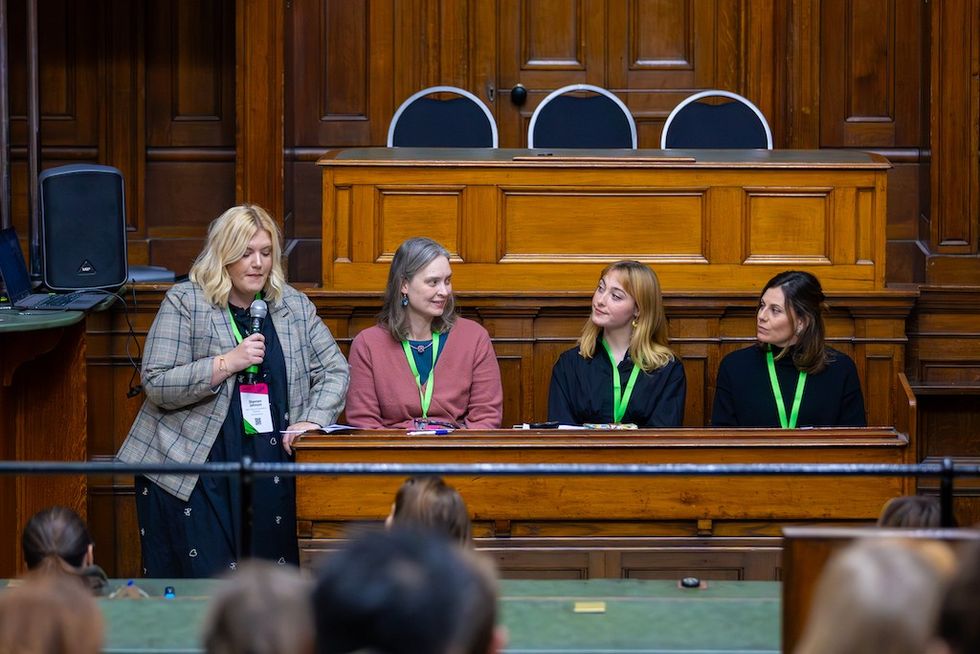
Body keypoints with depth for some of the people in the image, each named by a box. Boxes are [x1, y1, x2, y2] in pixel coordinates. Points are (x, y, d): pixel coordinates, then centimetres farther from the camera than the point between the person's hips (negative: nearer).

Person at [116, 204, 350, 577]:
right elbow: (157, 386, -7)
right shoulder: (185, 302, -1)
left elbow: (334, 370, 14)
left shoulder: (293, 305, 12)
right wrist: (226, 363, -15)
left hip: (268, 466, 3)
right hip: (193, 466, -3)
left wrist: (313, 420, -3)